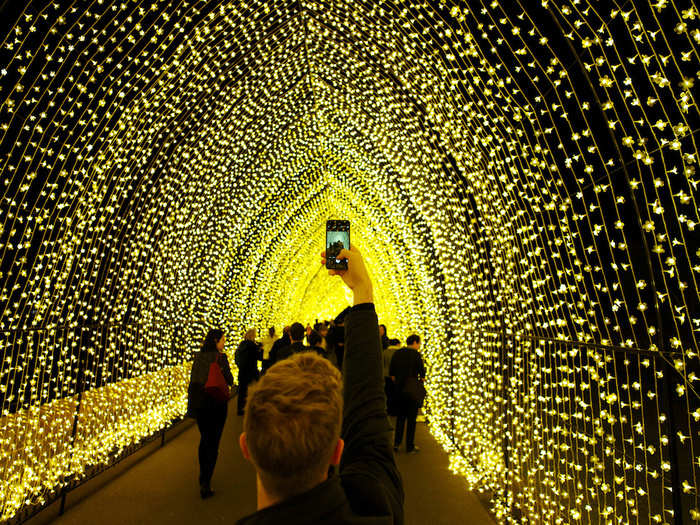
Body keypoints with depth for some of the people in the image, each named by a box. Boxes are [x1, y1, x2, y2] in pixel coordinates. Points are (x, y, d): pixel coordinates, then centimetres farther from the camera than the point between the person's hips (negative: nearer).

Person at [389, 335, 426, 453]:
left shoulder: (397, 353, 5)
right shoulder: (416, 354, -10)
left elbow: (391, 373, 6)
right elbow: (422, 374, -8)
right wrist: (421, 380, 10)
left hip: (398, 387, 5)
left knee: (400, 416, 16)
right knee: (411, 417, 7)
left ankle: (396, 443, 14)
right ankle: (410, 446, 13)